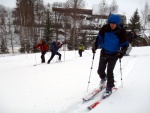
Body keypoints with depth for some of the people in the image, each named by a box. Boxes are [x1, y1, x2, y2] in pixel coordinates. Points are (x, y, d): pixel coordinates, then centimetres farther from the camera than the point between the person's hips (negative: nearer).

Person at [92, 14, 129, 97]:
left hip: (114, 55, -3)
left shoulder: (121, 32, -18)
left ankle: (109, 88, 15)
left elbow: (125, 44, -8)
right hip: (104, 52, 3)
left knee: (109, 72, -6)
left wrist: (122, 51, -25)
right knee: (100, 70, 8)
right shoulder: (104, 28, -13)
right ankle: (103, 78, 43)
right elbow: (99, 37, 2)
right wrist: (95, 46, -8)